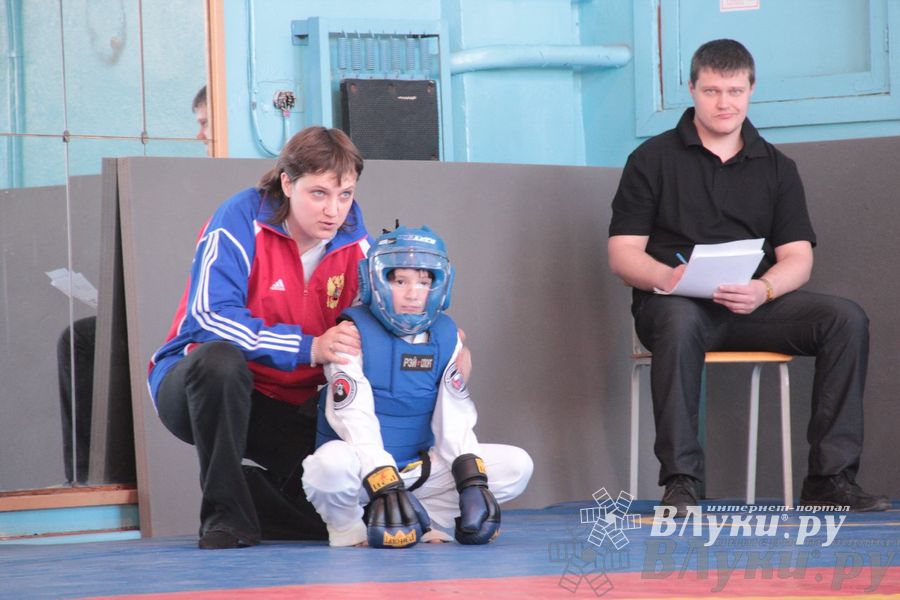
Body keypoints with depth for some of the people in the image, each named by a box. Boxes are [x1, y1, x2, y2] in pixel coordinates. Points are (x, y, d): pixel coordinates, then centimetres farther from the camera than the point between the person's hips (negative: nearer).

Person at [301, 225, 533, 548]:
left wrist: (471, 476, -15)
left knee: (517, 464, -8)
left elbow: (454, 415, 1)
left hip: (419, 469, 5)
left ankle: (426, 521, -3)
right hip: (362, 467, -5)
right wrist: (385, 484, -32)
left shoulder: (446, 336, 4)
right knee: (334, 463, -41)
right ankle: (348, 525, -8)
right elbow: (354, 416, -22)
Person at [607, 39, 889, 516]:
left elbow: (798, 257, 7)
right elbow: (622, 253, 2)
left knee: (846, 319, -22)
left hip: (755, 304, 3)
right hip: (672, 300, -3)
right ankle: (679, 480, -36)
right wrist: (666, 276, -21)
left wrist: (764, 289, -17)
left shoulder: (776, 167, 16)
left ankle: (830, 477, -22)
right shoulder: (653, 159, 8)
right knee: (680, 322, -40)